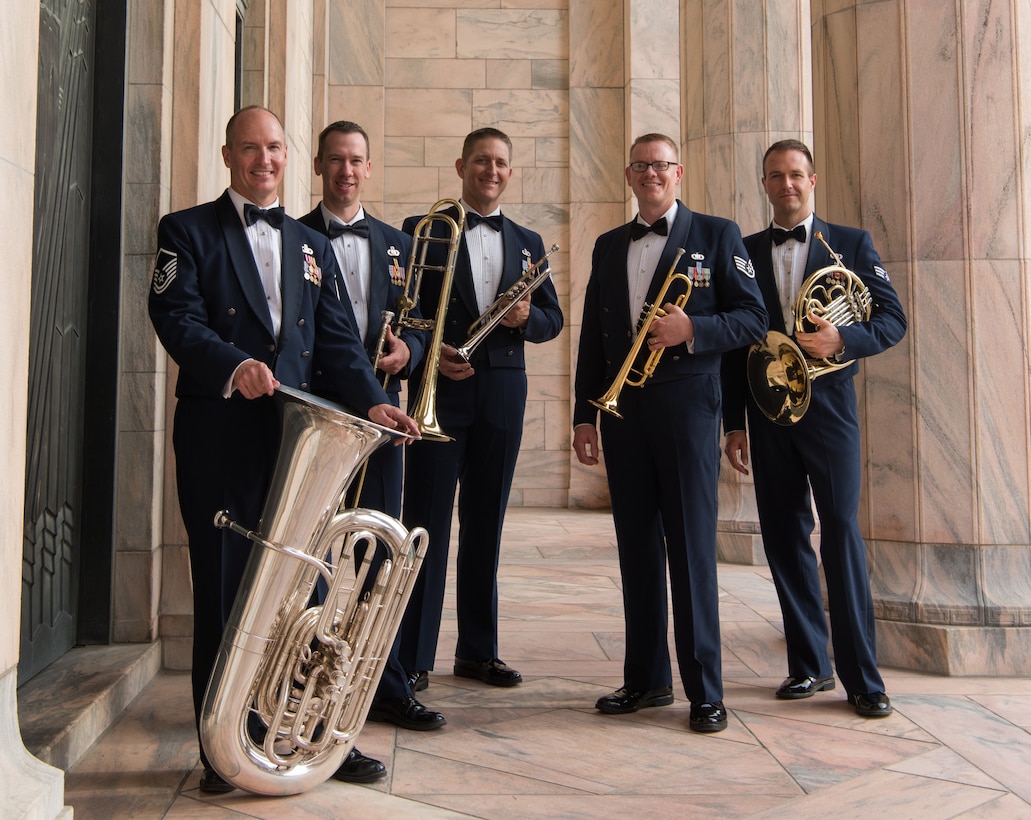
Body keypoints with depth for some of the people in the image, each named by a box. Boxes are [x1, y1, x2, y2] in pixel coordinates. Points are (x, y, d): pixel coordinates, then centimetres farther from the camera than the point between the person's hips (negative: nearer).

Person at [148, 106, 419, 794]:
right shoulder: (188, 231, 6)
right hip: (220, 436, -3)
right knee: (222, 589, 3)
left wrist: (371, 399, -5)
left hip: (299, 434, 4)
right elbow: (176, 316, -9)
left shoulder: (312, 247, 19)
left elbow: (338, 338, 11)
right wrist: (234, 366, -27)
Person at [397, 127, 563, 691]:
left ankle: (477, 649, 19)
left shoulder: (528, 242, 16)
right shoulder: (421, 230, 5)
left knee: (485, 524, 9)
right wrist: (428, 354, -17)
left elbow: (552, 320, 13)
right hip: (440, 389, -3)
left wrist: (527, 317, -10)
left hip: (502, 393, 4)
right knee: (426, 523, -3)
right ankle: (413, 656, 4)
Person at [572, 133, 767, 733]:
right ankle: (646, 677, 18)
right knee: (637, 547, 8)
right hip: (621, 410, 4)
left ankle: (706, 690, 6)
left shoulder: (717, 235, 4)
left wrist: (693, 330, -18)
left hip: (687, 407, -4)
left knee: (692, 548, -4)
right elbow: (593, 335, 16)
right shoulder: (608, 246, 17)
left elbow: (753, 319, -1)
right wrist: (584, 414, 10)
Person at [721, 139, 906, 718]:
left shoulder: (851, 244, 6)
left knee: (842, 531, -6)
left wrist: (842, 340, -19)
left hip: (828, 407, -2)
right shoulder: (745, 251, 11)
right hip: (768, 411, 3)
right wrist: (734, 423, 6)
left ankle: (862, 677, 2)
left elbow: (893, 320, 2)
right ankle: (810, 665, 17)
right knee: (785, 537, 5)